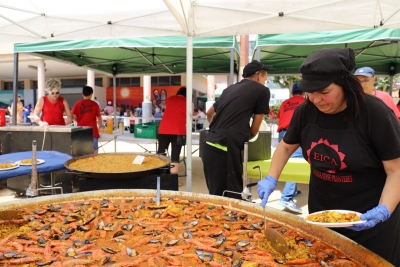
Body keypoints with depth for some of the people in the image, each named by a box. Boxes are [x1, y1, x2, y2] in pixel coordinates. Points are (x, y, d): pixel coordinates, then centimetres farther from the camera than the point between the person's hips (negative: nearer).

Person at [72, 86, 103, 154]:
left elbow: (73, 117, -2)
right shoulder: (94, 104, -2)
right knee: (94, 149, 4)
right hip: (92, 130, -2)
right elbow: (99, 117, 4)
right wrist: (100, 125, 24)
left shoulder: (77, 104, 2)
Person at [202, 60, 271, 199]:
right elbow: (254, 130, 6)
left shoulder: (230, 88, 20)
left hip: (209, 145, 7)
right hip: (226, 148, -7)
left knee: (216, 195, 17)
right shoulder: (262, 90, 3)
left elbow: (209, 113, 34)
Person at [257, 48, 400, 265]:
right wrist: (271, 179, -7)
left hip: (368, 217, -3)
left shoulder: (376, 113, -20)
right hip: (321, 211, 4)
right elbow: (286, 147, 5)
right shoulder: (306, 111, -9)